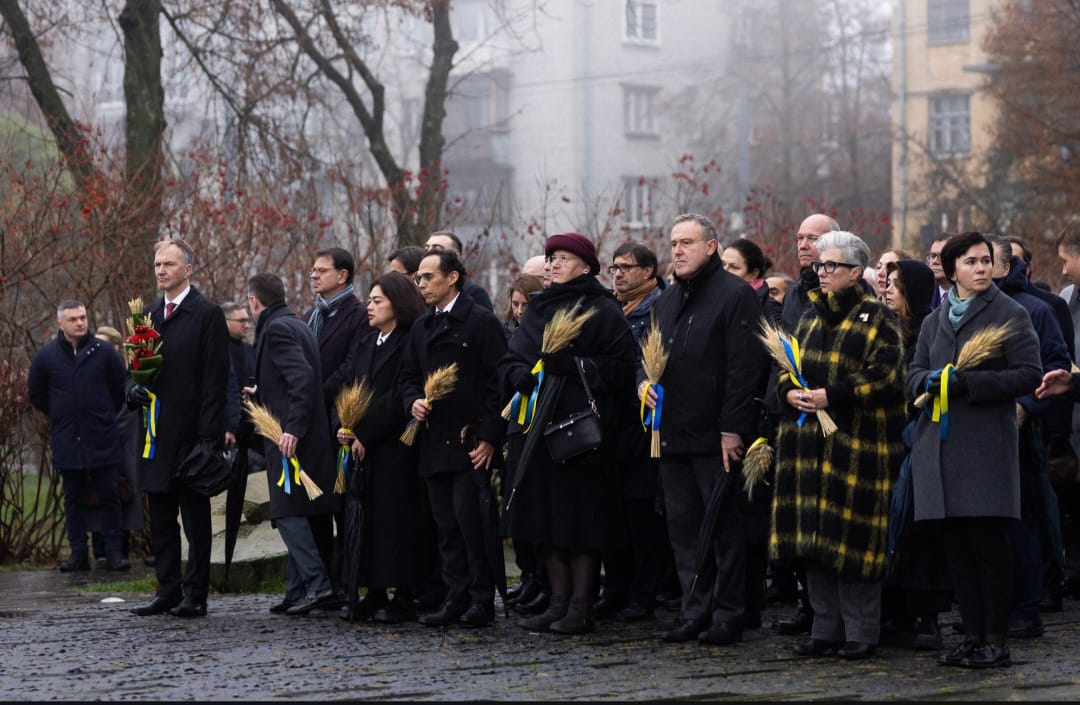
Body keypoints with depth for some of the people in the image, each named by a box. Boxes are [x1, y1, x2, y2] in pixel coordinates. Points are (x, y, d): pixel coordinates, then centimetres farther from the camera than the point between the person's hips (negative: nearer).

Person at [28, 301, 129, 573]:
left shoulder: (104, 352, -3)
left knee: (108, 496, 1)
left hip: (102, 438, -1)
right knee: (73, 499, 7)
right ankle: (78, 552, 12)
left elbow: (121, 386, 9)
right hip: (66, 441, 1)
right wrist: (59, 417, 13)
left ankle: (114, 551, 6)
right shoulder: (46, 356, 0)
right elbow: (36, 394, 14)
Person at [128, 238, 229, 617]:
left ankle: (195, 595, 3)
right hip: (157, 435, 7)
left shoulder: (207, 315, -6)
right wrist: (134, 391, 0)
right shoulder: (151, 315, 16)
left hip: (190, 433, -7)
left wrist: (209, 434, -16)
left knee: (195, 517, -1)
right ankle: (168, 590, 17)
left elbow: (215, 378, -11)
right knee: (161, 517, 10)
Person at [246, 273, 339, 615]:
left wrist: (293, 428, -27)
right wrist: (260, 393, 33)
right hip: (305, 437, 10)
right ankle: (298, 591, 14)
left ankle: (317, 584, -16)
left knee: (288, 512, -11)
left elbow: (303, 377, -24)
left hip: (290, 438, -10)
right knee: (293, 514, 12)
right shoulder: (297, 325, 18)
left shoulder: (276, 329, -12)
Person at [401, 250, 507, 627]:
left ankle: (483, 599, -2)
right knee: (446, 524, 7)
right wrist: (413, 401, 0)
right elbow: (408, 377, 24)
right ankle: (457, 598, 12)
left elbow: (498, 381, -9)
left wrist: (489, 436, -14)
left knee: (469, 518, -10)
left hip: (471, 441, -7)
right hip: (435, 440, 7)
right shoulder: (421, 327, 17)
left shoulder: (481, 321, -5)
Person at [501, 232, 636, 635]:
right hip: (541, 425, 6)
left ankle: (581, 608, -2)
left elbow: (622, 368, -9)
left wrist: (575, 365, -18)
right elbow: (510, 360, 16)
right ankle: (559, 602, 12)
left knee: (581, 520, -6)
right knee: (546, 518, 5)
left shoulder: (603, 311, -1)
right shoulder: (539, 310, 18)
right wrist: (522, 375, -6)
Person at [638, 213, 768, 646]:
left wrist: (733, 429, -18)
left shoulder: (735, 295, -7)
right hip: (672, 434, 8)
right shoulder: (667, 300, 18)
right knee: (683, 527, 10)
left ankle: (728, 615, 3)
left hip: (716, 437, -8)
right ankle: (695, 612, 16)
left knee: (725, 528, -2)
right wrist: (644, 380, 4)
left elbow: (745, 366, -13)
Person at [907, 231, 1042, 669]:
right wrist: (930, 381, -7)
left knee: (989, 542, -6)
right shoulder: (934, 321, 18)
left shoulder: (1010, 315, 1)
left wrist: (969, 384, -15)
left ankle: (996, 640, -1)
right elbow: (914, 373, 17)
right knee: (957, 546, 5)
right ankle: (973, 634, 12)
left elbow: (1029, 375, -6)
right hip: (940, 443, 5)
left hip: (987, 442, -5)